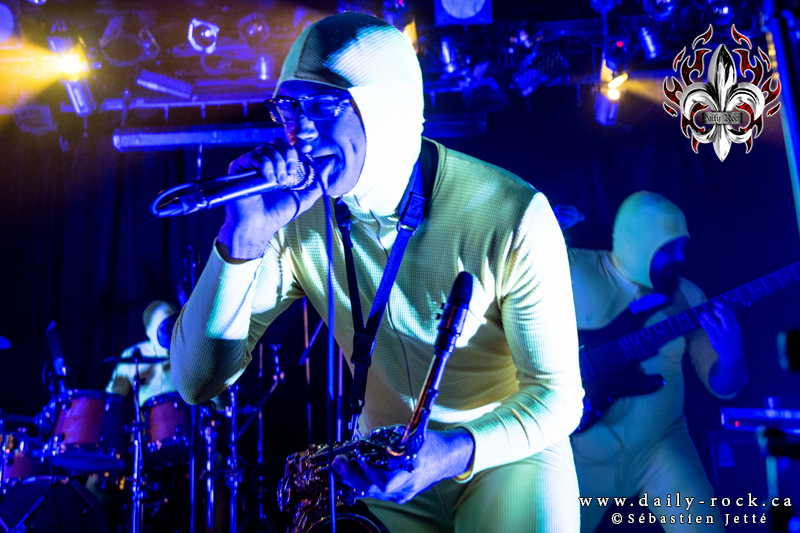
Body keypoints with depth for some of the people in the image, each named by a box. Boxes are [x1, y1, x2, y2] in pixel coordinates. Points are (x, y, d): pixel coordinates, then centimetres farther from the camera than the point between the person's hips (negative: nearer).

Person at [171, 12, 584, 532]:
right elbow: (198, 382, -15)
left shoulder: (512, 216, -22)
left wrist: (457, 451, -32)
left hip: (506, 450, -1)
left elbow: (558, 395, -14)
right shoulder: (296, 215, -12)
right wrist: (243, 241, -28)